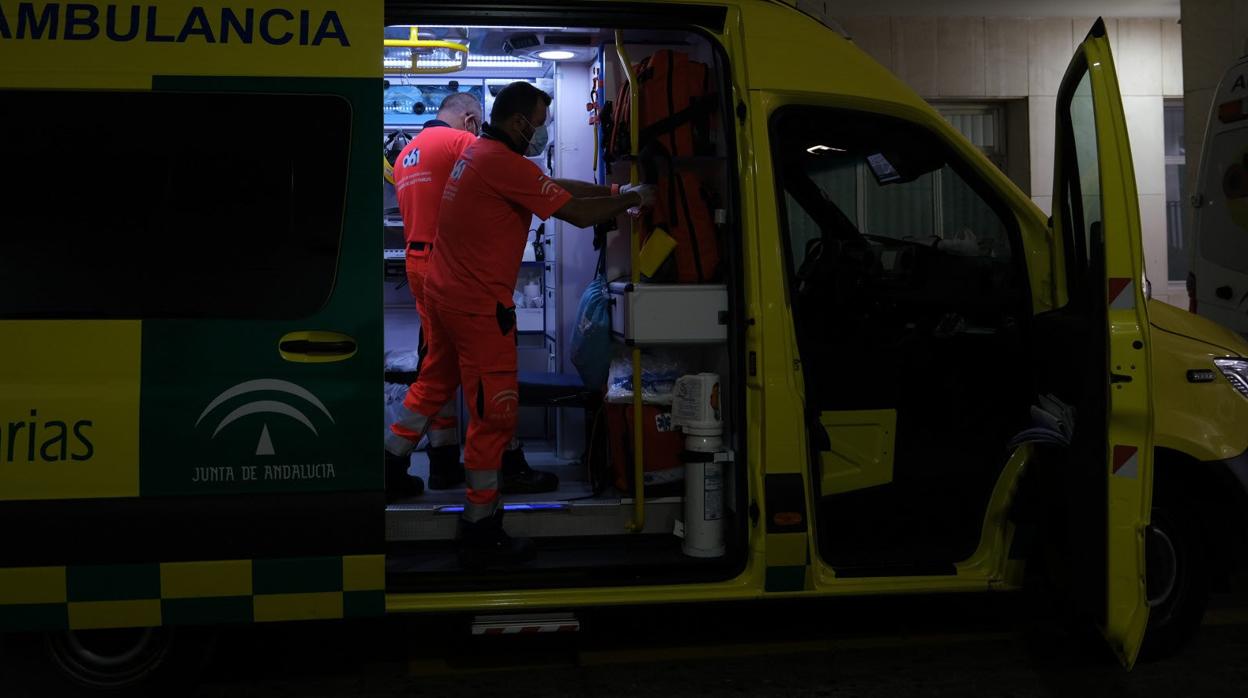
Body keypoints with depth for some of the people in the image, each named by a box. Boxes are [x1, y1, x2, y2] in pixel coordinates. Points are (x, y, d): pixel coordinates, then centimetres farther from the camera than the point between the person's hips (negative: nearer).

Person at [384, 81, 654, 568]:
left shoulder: (479, 153, 12)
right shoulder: (505, 164, -19)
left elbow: (557, 186, 15)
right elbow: (578, 214, -18)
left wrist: (614, 190, 11)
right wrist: (632, 199, -3)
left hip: (443, 291, 10)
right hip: (478, 305, -10)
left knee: (434, 383, 24)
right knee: (494, 413, -1)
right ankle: (481, 533, 5)